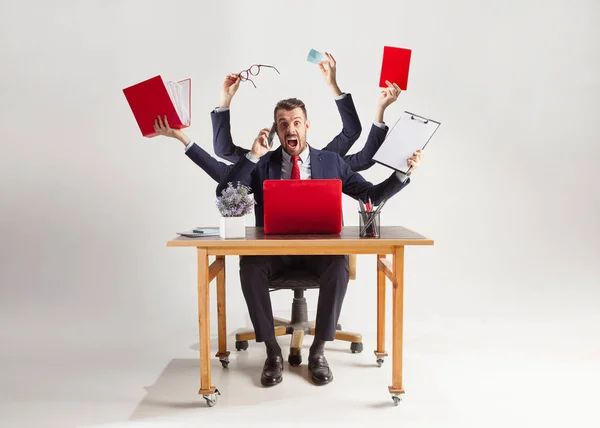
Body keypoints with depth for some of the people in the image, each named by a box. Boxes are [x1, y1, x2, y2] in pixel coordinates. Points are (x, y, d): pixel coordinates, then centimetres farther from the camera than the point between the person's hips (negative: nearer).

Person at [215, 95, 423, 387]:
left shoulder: (331, 162, 7)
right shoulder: (261, 164, 6)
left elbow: (372, 195, 6)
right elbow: (223, 194, -6)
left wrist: (402, 173, -9)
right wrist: (252, 156, -13)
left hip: (320, 249, 0)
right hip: (274, 249, 0)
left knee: (340, 266, -33)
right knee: (249, 266, -31)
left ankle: (318, 351, -14)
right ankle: (272, 352, -14)